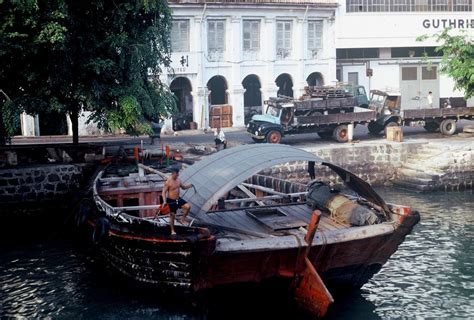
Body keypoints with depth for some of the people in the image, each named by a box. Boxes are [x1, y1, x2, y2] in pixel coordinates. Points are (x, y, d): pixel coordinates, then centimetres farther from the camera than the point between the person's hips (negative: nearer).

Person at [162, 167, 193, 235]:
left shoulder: (178, 180, 3)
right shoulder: (168, 182, -18)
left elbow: (183, 187, 16)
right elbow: (164, 192, -17)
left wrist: (189, 186, -6)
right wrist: (164, 201, -29)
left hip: (178, 199, 6)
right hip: (171, 201, -6)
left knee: (188, 207, -9)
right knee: (172, 215, 3)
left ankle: (182, 219, 10)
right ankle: (172, 230, 16)